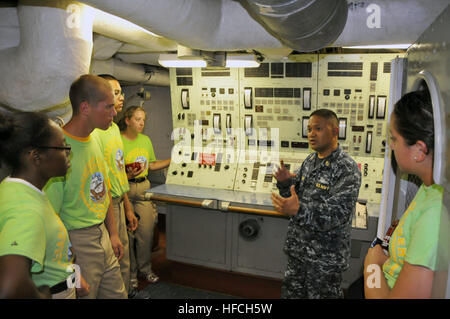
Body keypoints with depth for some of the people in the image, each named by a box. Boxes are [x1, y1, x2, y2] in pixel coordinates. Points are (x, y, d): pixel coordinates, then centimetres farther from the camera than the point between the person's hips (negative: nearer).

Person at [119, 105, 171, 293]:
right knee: (128, 232, 3)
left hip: (143, 187, 5)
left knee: (146, 230, 5)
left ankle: (145, 268, 25)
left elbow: (152, 165, 17)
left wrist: (173, 160, 12)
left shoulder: (146, 140, 11)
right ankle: (131, 272, 21)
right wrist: (128, 175, -24)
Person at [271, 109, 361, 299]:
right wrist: (285, 182, -10)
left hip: (325, 256, -7)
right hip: (298, 248, 7)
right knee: (291, 293, 20)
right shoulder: (310, 161, 5)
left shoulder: (347, 169, -18)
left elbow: (336, 215, -26)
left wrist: (298, 210, -41)